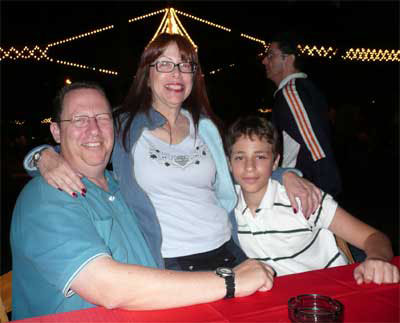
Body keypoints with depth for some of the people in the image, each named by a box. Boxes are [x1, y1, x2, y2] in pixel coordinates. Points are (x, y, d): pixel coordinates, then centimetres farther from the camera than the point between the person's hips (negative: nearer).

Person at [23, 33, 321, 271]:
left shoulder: (205, 126, 13)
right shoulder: (122, 128, 1)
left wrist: (285, 175, 10)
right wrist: (47, 157, -20)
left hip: (227, 254, 4)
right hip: (165, 267, -3)